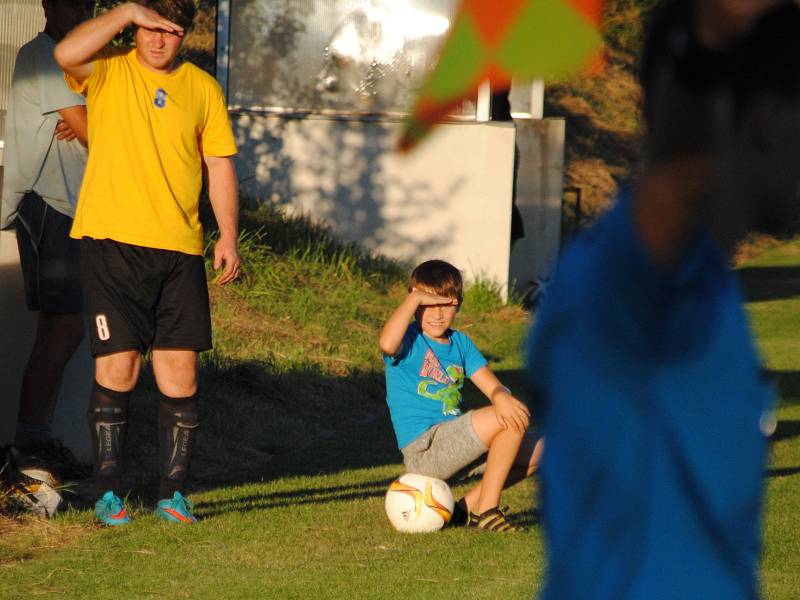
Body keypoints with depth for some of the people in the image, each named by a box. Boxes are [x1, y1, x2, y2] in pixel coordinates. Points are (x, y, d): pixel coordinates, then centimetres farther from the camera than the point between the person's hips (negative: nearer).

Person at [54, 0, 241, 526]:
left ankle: (173, 493, 7)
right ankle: (109, 492, 2)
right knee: (117, 368, -6)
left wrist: (228, 237, 6)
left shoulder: (203, 88, 12)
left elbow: (220, 166, 14)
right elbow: (67, 54, -19)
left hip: (179, 249, 3)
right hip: (111, 242, -3)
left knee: (181, 373, 0)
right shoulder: (108, 72, 3)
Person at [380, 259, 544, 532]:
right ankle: (487, 509, -11)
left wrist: (501, 396, -20)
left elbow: (492, 385, 5)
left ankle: (469, 506, 7)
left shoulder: (460, 343, 17)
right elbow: (387, 343, -33)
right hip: (423, 451, -8)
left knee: (537, 450, 5)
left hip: (452, 443, 8)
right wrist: (414, 298, -21)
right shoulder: (409, 339, -6)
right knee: (511, 421, -21)